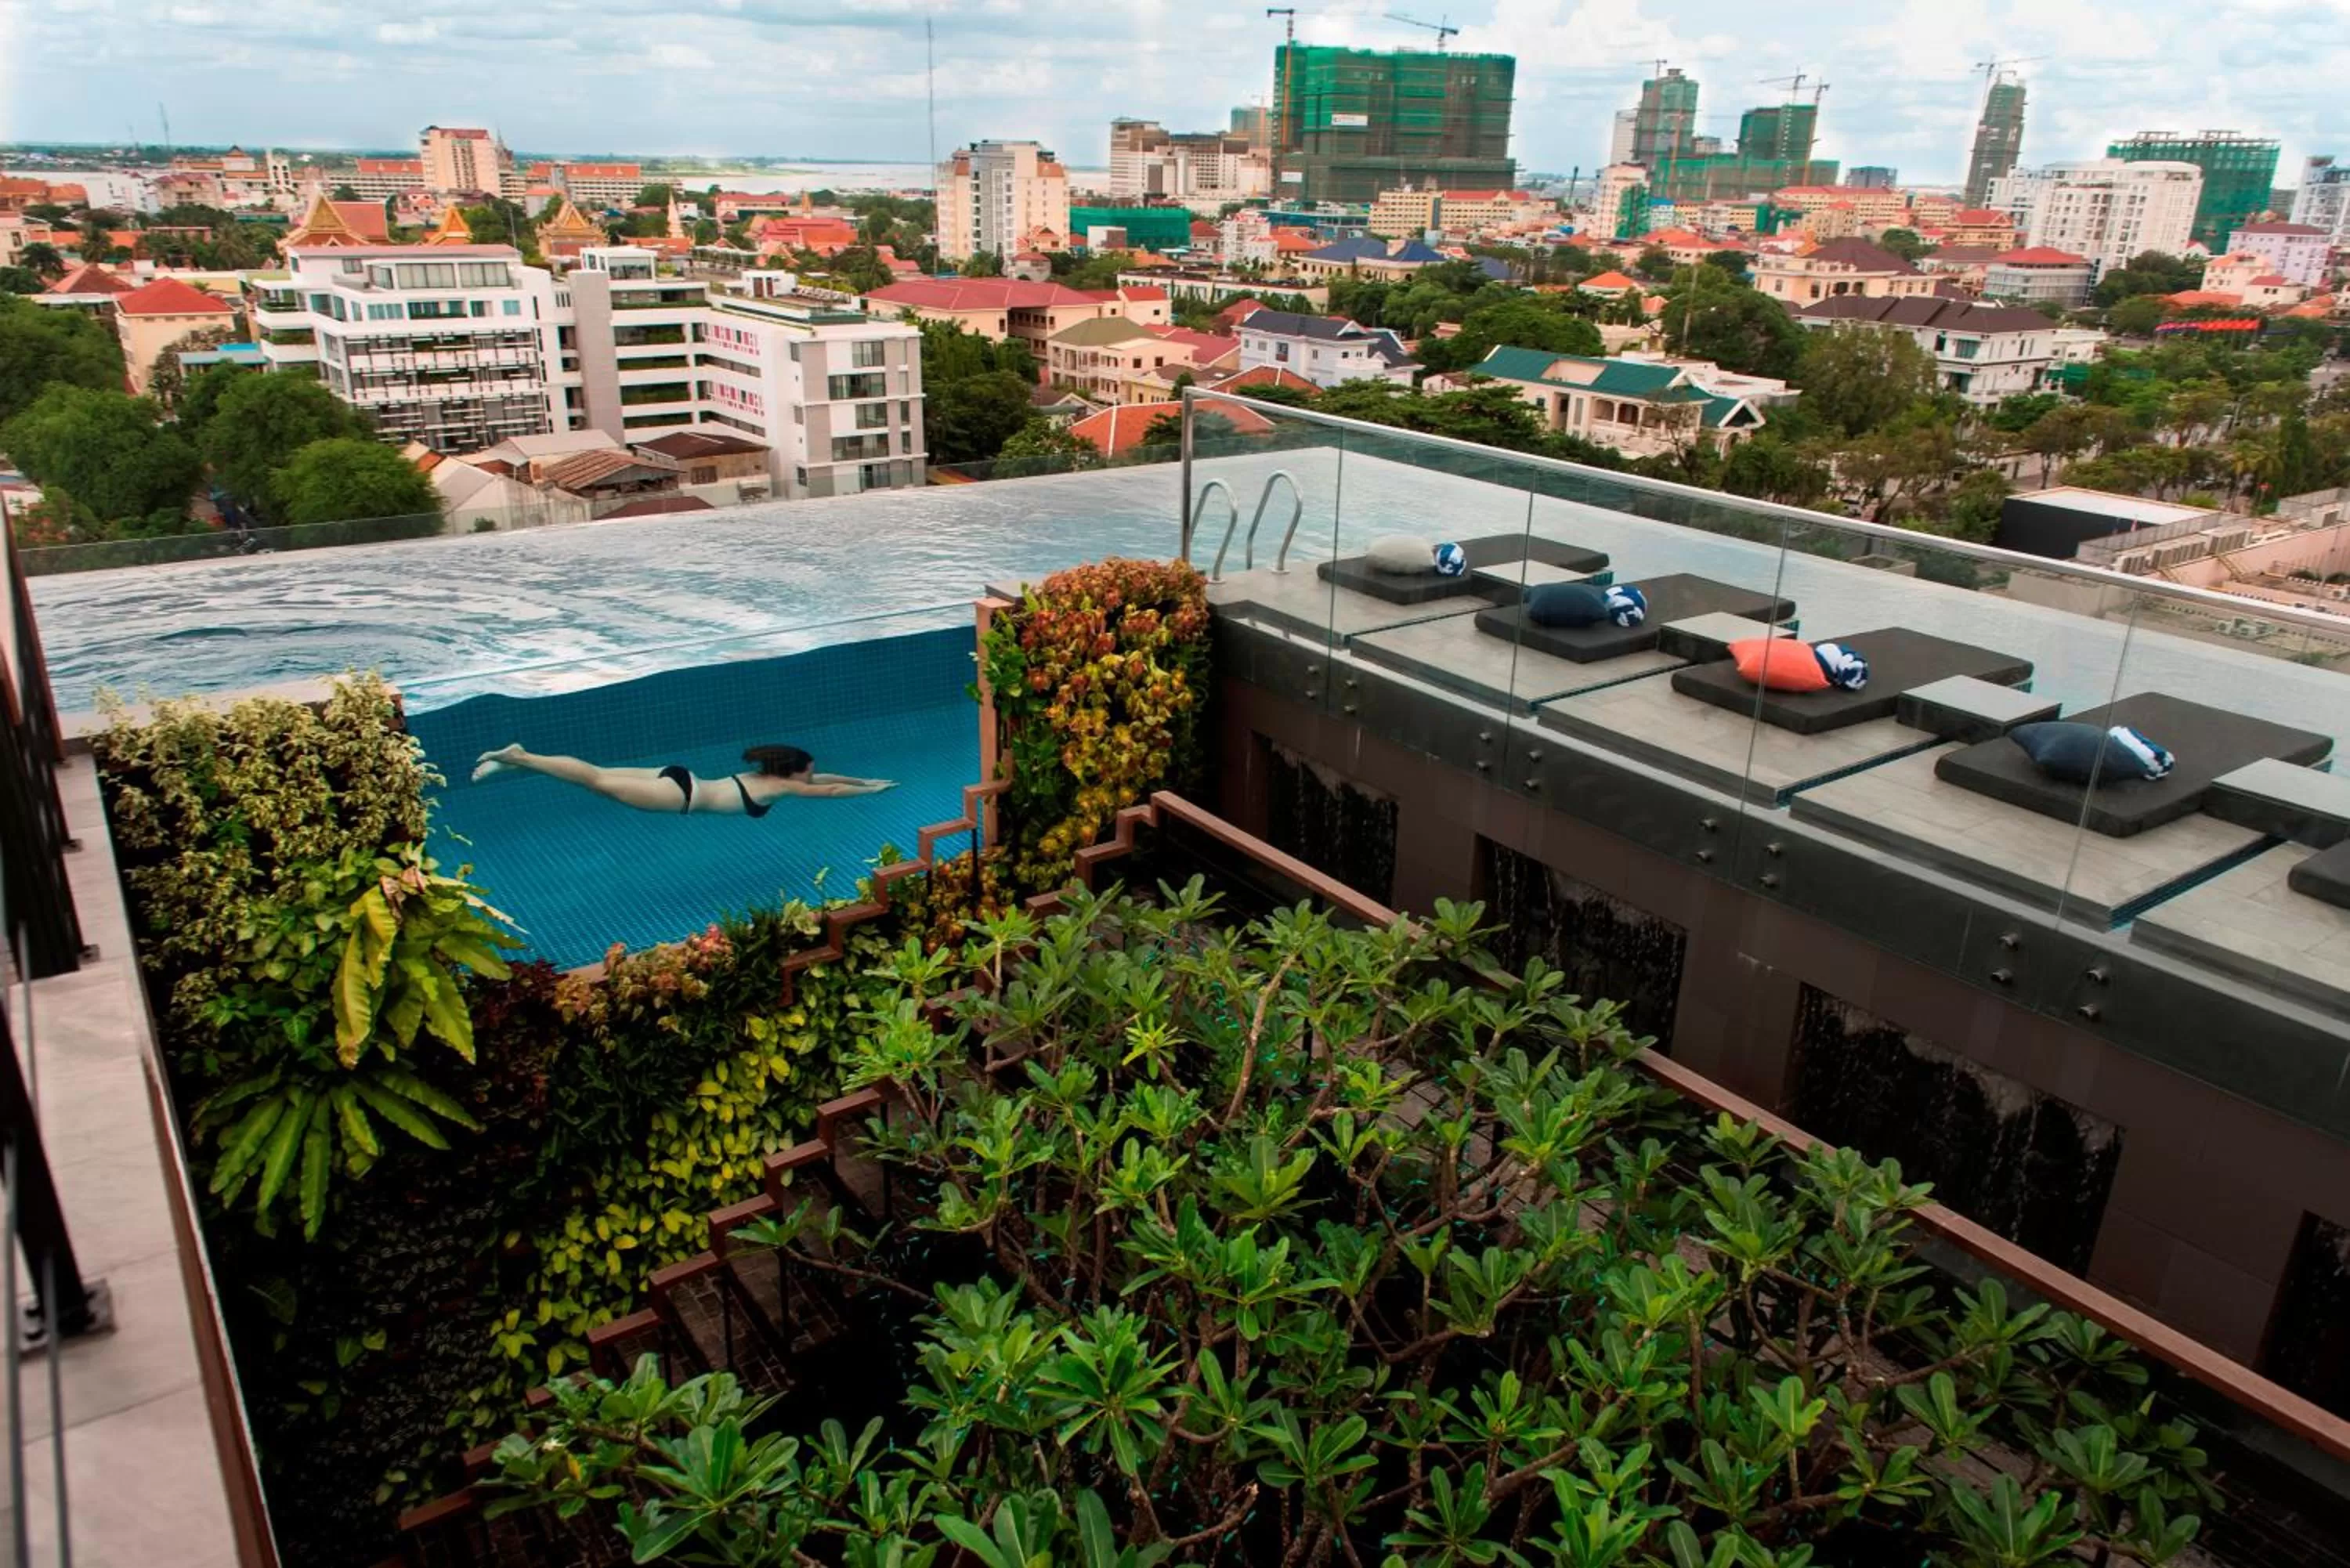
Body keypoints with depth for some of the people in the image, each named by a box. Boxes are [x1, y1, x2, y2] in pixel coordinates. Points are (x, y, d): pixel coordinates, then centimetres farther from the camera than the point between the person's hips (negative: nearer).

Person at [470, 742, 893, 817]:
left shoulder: (772, 776, 17)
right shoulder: (782, 787, -5)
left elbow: (822, 778, 30)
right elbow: (829, 790, -2)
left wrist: (865, 780, 30)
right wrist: (871, 790, 10)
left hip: (679, 780, 8)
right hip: (682, 794, -8)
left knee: (600, 776, 7)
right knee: (598, 782, -11)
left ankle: (517, 761, 6)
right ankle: (520, 758, -15)